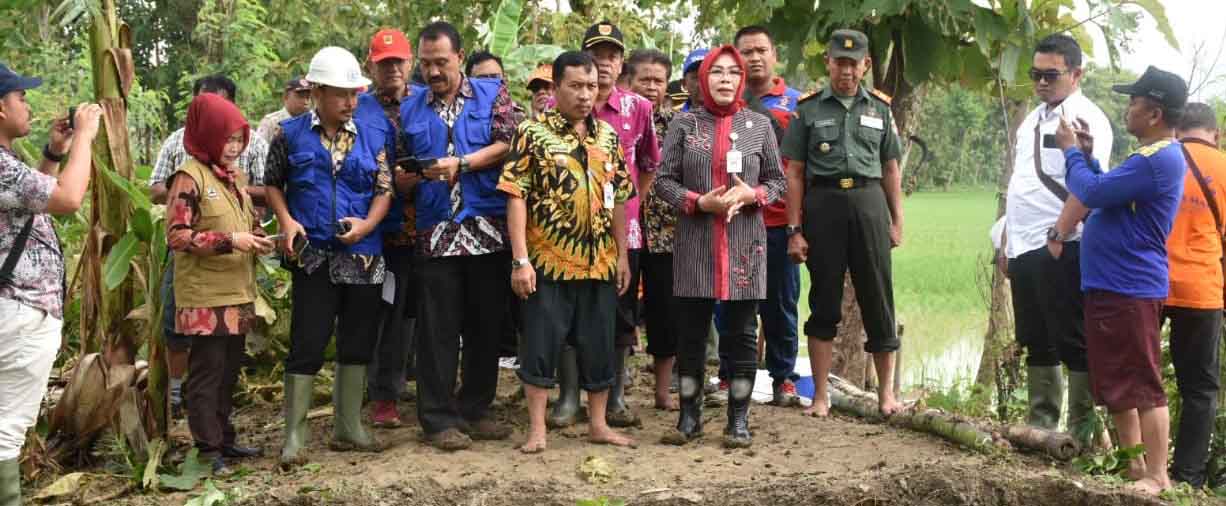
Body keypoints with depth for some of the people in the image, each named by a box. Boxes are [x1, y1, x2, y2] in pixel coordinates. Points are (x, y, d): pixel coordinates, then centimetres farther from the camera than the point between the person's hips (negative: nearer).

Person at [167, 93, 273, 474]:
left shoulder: (236, 176, 13)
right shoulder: (189, 176, -10)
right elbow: (176, 235, -16)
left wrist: (257, 239, 2)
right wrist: (229, 241, -21)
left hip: (238, 292, 8)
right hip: (206, 295, -8)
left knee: (230, 370, 14)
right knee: (207, 371, -1)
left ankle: (224, 438, 24)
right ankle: (208, 447, 6)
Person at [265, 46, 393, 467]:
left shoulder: (375, 134, 5)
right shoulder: (291, 133, 2)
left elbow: (385, 189, 4)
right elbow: (273, 183, 11)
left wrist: (367, 224, -12)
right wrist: (286, 220, -6)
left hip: (363, 254, 3)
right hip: (313, 254, -3)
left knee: (358, 342, 11)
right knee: (307, 342, -3)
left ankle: (347, 427, 25)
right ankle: (294, 435, 6)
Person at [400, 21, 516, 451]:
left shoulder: (492, 93, 6)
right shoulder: (410, 108, 13)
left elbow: (507, 145, -5)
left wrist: (461, 164, -15)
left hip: (489, 229, 0)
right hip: (436, 233, 1)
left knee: (487, 324, 7)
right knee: (438, 328, 0)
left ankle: (476, 409, 20)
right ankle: (439, 419, 7)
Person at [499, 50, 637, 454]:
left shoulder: (607, 135, 10)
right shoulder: (532, 132, -5)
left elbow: (618, 199, 13)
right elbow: (516, 196, -10)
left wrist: (622, 255, 8)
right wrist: (520, 260, -15)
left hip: (600, 263, 5)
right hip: (548, 262, -4)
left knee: (598, 345, 11)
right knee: (541, 344, 2)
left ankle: (598, 424, 24)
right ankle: (537, 430, 13)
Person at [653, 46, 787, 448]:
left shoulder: (759, 125, 7)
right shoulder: (684, 124, 5)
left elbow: (777, 180, 10)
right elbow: (664, 180, 3)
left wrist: (751, 194, -11)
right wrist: (699, 202, -13)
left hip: (744, 244, 0)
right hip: (694, 244, 0)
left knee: (741, 333, 4)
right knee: (691, 332, 4)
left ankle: (739, 420, 14)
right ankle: (689, 417, 16)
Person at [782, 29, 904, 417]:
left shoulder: (880, 108, 11)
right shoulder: (808, 109, 5)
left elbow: (890, 170, 15)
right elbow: (794, 173, 3)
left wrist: (897, 221, 8)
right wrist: (794, 229, -3)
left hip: (868, 202, 2)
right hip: (823, 202, -1)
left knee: (878, 300, 3)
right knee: (824, 302, 3)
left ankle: (886, 392, 15)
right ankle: (820, 395, 11)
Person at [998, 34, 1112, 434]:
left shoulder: (1085, 119, -8)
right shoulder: (1032, 120, 19)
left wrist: (1058, 237, -22)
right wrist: (1008, 243, 19)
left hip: (1059, 250, -8)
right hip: (1023, 249, 9)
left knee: (1073, 342, -2)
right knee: (1037, 342, 14)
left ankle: (1084, 430, 6)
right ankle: (1041, 423, 24)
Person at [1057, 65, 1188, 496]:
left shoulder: (1159, 160, -19)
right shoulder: (1152, 156, 17)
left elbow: (1092, 193, -21)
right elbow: (1106, 193, 25)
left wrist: (1072, 152, -4)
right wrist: (1087, 155, 13)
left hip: (1130, 289, -11)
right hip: (1112, 285, 11)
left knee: (1142, 386, -5)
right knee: (1116, 383, 16)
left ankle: (1157, 477, 1)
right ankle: (1133, 463, 24)